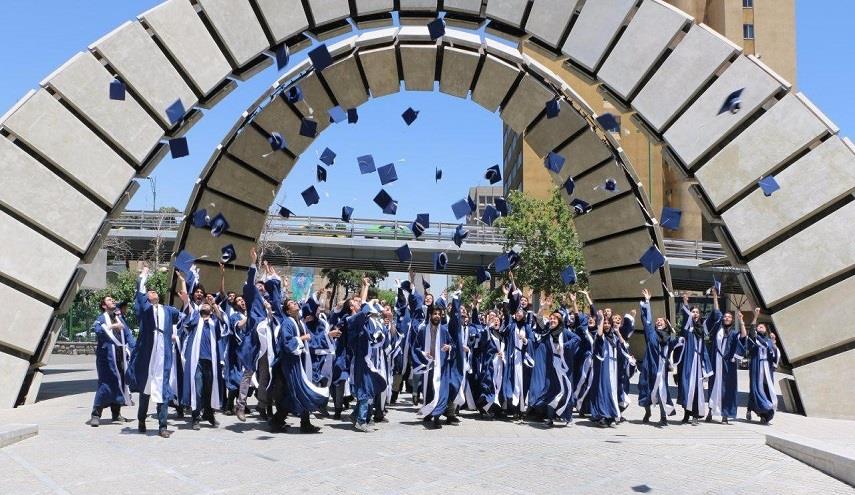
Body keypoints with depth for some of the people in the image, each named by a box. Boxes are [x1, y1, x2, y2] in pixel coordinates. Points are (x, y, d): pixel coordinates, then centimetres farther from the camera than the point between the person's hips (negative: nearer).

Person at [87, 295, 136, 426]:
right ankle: (96, 415, -2)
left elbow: (128, 335, 13)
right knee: (105, 384, -9)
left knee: (119, 383, 8)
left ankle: (116, 414, 17)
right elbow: (96, 329, -20)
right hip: (107, 356, -5)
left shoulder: (119, 318, 17)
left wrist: (134, 349, 2)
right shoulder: (101, 318, 1)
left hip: (120, 355, 5)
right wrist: (111, 326, -32)